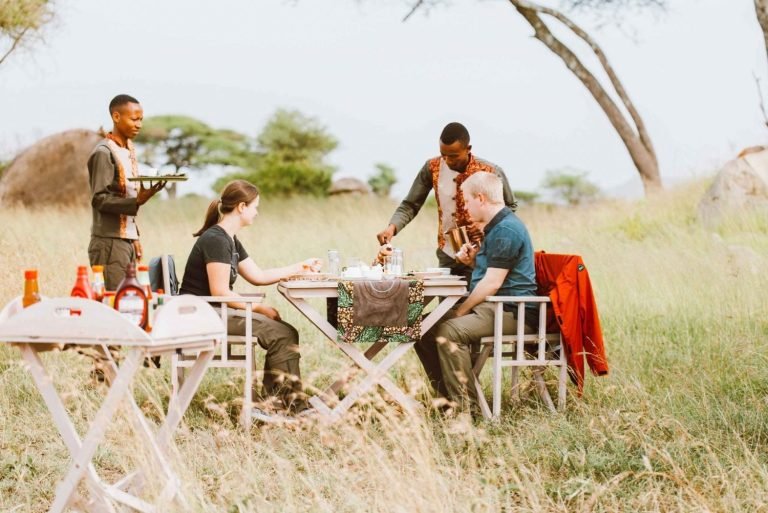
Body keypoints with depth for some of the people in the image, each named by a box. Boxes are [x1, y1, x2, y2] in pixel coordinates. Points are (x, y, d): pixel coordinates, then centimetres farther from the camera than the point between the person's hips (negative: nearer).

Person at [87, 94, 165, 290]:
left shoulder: (129, 150, 15)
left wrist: (135, 238, 16)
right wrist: (137, 201, -27)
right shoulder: (104, 152, -11)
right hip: (110, 243, -8)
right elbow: (99, 199, -16)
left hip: (127, 241, 8)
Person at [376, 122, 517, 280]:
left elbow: (510, 207, 2)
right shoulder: (432, 168, -6)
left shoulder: (490, 172, -12)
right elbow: (410, 205, -2)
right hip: (447, 257, 2)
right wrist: (392, 227, -20)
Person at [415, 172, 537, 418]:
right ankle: (450, 396, 5)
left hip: (509, 312, -11)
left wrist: (461, 310, -13)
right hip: (492, 307, 11)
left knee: (449, 331, -31)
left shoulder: (505, 230, -16)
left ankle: (466, 408, -28)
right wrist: (473, 262, 12)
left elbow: (493, 283, -21)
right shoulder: (496, 227, 19)